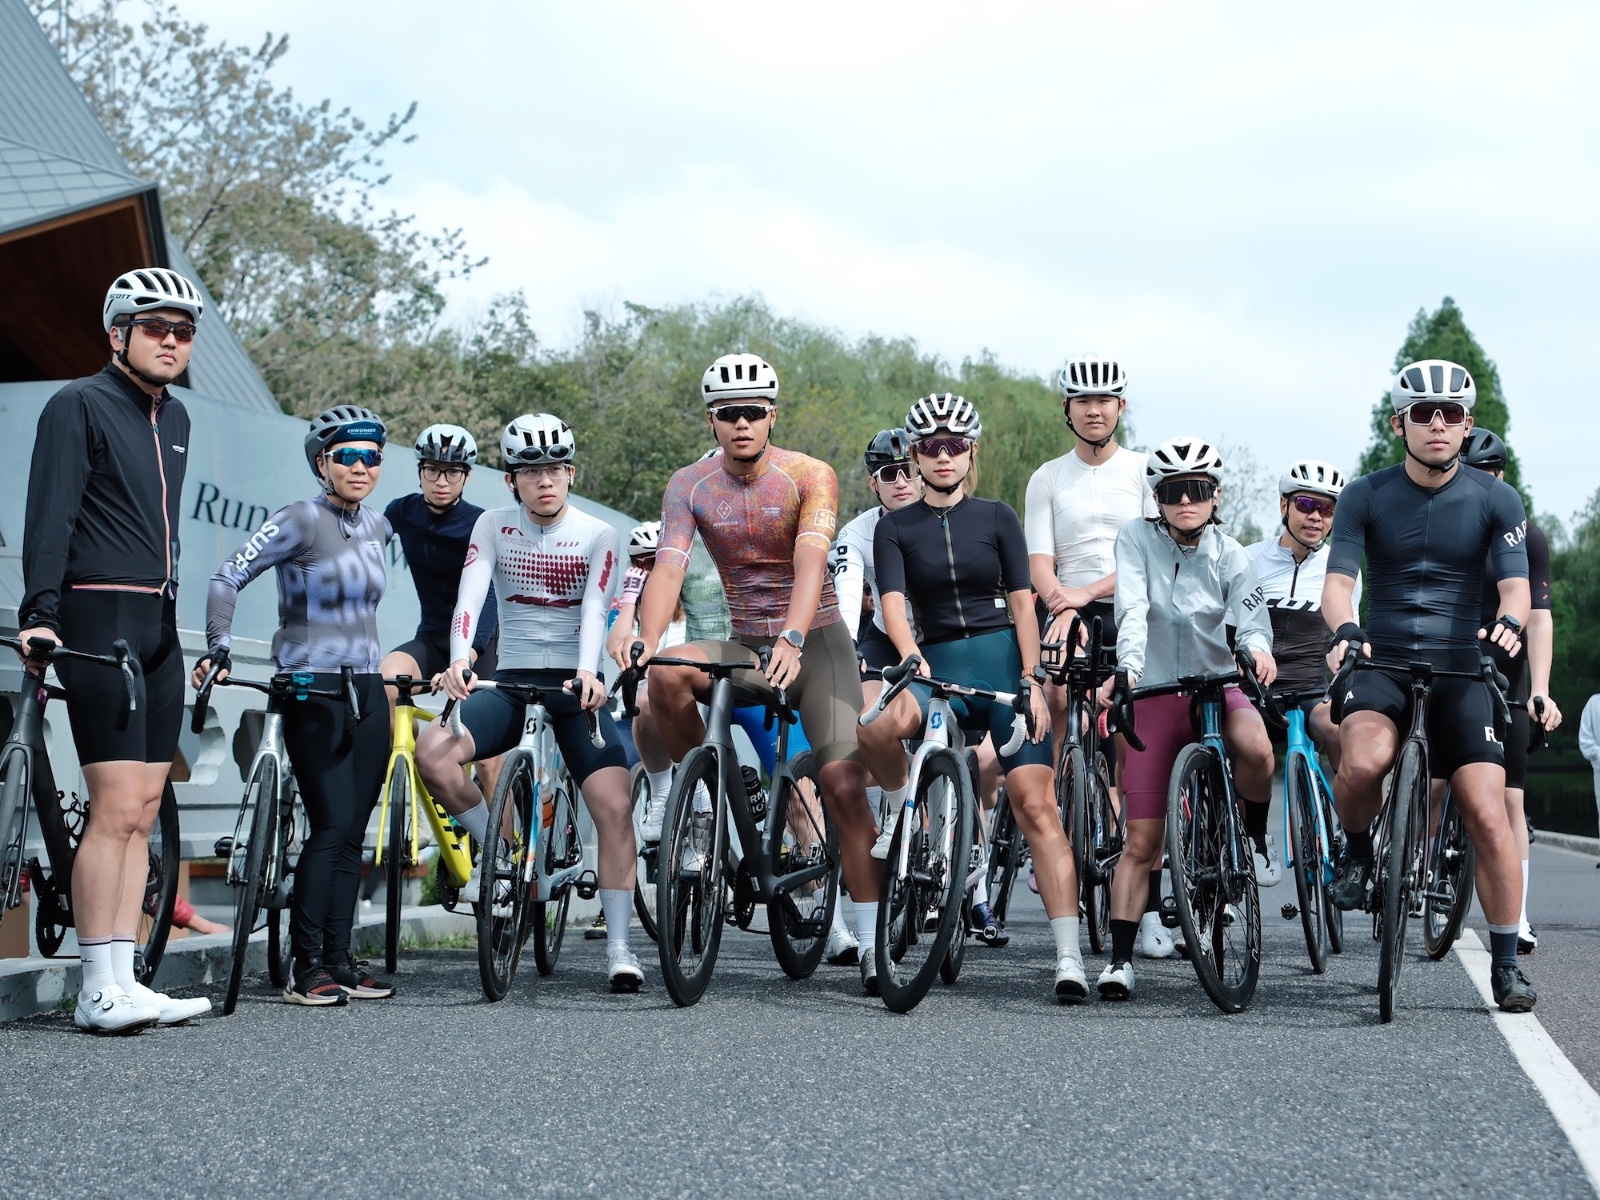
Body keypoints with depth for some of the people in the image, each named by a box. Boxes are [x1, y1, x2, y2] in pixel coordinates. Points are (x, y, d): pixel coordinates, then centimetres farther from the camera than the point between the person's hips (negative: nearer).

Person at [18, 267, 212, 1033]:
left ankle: (122, 982, 8)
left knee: (142, 812, 5)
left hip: (158, 625, 8)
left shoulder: (173, 418, 18)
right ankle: (100, 992, -9)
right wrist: (39, 612, -23)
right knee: (117, 809, -12)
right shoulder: (79, 406, -5)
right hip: (100, 620, -8)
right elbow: (50, 515, -13)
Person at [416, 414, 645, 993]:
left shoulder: (597, 535, 0)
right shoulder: (494, 526, 3)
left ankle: (619, 948, -6)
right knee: (432, 752, -25)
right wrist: (458, 661, -29)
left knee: (614, 809, -16)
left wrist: (587, 671, -32)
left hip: (574, 684, -1)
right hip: (511, 680, 1)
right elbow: (469, 596, -11)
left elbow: (595, 609, -13)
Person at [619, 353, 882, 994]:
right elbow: (668, 567, -16)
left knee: (842, 783, -17)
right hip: (743, 645, 3)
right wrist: (646, 643, -35)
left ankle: (871, 941, -9)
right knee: (667, 676, -29)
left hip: (816, 642, -2)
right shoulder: (689, 485, -3)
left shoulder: (810, 477, -12)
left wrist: (792, 640, -44)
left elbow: (810, 562, -27)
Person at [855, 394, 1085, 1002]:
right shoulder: (894, 528, 7)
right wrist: (911, 658, -26)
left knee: (1036, 806, -12)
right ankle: (902, 809, -2)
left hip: (1002, 660, 0)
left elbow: (1023, 604, 4)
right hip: (935, 666, 0)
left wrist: (1032, 680, -8)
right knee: (876, 727, -35)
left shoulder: (997, 517, 8)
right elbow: (893, 603, -7)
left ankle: (1068, 956, -13)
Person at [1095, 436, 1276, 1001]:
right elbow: (1132, 609, -18)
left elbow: (1251, 616, -16)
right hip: (1156, 695, 0)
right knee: (1142, 841, -4)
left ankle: (1252, 838, -5)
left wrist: (1258, 648, -40)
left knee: (1257, 749, -35)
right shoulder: (1137, 540, -4)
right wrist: (1127, 669, -35)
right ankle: (1120, 958, 2)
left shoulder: (1229, 556, -3)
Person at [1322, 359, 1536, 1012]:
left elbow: (1516, 583, -7)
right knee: (1364, 762, -33)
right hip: (1382, 663, -1)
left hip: (1461, 669, 1)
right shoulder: (1365, 495, 1)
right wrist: (1345, 630, -29)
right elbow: (1337, 580, -6)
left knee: (1488, 816, -11)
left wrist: (1508, 623, -31)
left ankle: (1506, 962, 4)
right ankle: (1357, 851, 0)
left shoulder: (1496, 499, 2)